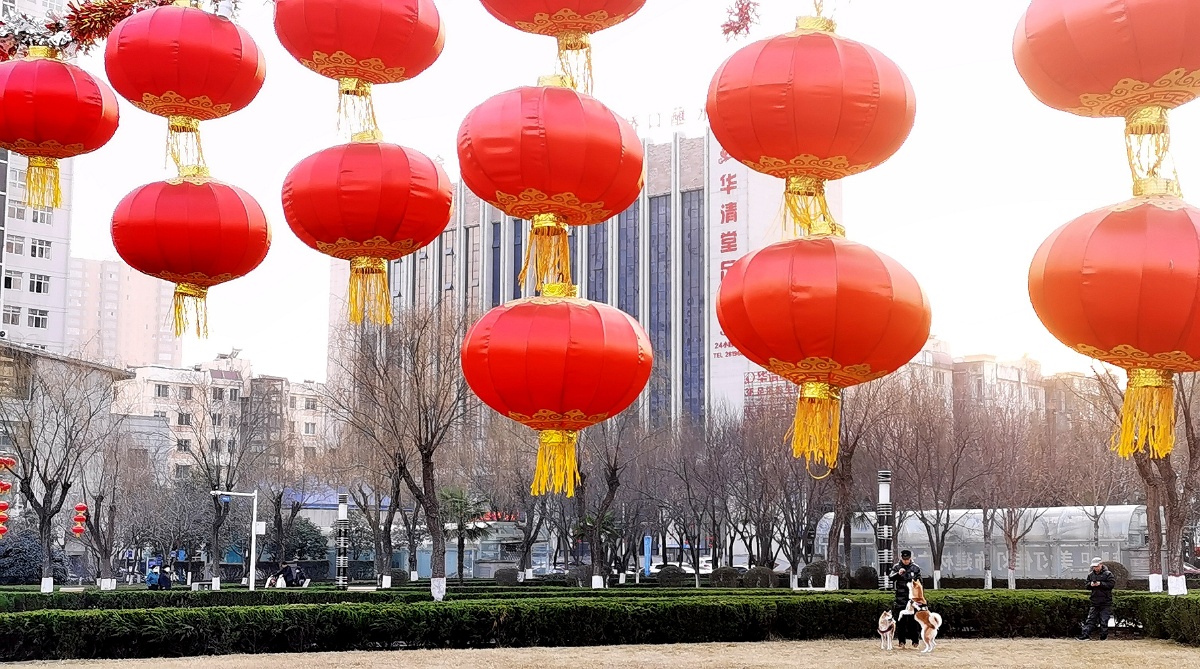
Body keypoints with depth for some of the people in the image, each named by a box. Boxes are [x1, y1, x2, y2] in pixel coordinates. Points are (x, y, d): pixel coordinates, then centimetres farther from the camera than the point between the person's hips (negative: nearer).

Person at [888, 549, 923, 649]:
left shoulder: (916, 568, 7)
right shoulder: (896, 567, 4)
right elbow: (890, 577, -9)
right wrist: (898, 574, -28)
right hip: (900, 597, 0)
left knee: (913, 619, -1)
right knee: (900, 619, 0)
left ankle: (915, 640, 6)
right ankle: (901, 641, 6)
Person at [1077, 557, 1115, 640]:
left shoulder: (1107, 574, -4)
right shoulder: (1090, 575, 11)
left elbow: (1112, 584, -13)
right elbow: (1087, 586, 14)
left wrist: (1101, 584, -19)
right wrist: (1090, 584, -9)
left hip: (1105, 602, -4)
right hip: (1094, 602, 4)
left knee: (1104, 620, -1)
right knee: (1091, 619, 3)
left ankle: (1103, 636, 8)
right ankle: (1086, 634, 1)